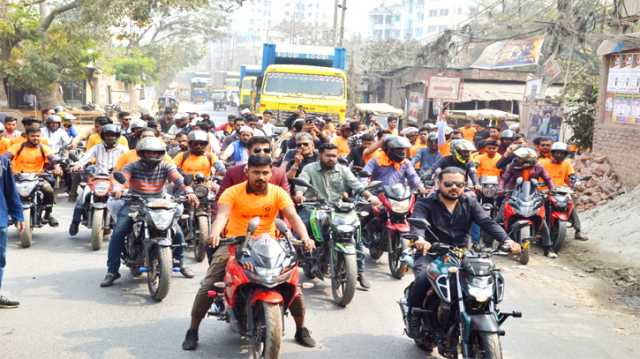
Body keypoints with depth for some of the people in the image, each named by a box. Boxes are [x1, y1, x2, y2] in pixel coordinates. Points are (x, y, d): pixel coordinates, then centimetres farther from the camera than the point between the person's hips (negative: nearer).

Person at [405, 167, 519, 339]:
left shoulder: (469, 203, 10)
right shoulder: (425, 204, -1)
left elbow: (487, 222, -4)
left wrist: (506, 240, -23)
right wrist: (419, 239, -45)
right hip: (431, 253, -3)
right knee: (423, 278, -31)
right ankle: (414, 314, -3)